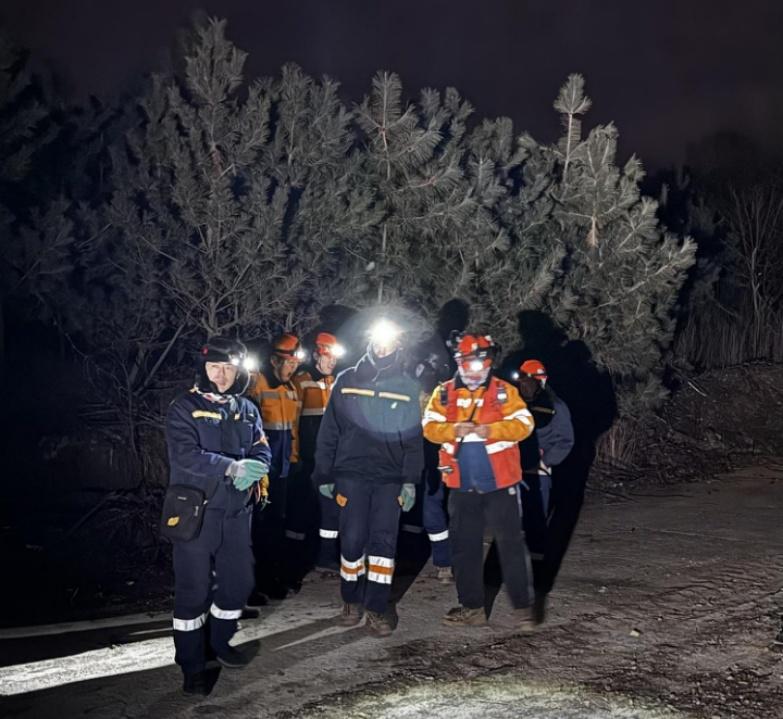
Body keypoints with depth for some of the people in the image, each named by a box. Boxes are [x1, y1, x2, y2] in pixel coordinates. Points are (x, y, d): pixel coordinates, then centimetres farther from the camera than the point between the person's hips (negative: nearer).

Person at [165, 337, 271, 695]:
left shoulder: (247, 410, 10)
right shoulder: (184, 408, -7)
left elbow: (262, 452, 3)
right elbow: (185, 455, -20)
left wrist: (251, 472, -20)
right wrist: (233, 467, -29)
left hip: (236, 511, 5)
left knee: (239, 580, 12)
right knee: (194, 588, -2)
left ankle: (219, 641, 35)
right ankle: (192, 665, 10)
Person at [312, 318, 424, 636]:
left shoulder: (407, 386, 8)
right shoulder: (346, 381, 6)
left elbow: (413, 436, 7)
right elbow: (329, 431, 6)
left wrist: (410, 480, 0)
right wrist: (324, 474, 3)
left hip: (390, 476, 1)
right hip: (351, 472, -1)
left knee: (384, 539, -2)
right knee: (352, 538, -2)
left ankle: (377, 607, 7)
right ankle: (352, 601, 16)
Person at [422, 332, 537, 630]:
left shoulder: (504, 391, -1)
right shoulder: (444, 393, 6)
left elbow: (524, 424, -10)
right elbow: (430, 427, -3)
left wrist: (491, 429, -26)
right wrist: (454, 430, -23)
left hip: (500, 483, -3)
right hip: (462, 485, 3)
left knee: (510, 543, -1)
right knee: (464, 547, 10)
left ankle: (523, 606, 7)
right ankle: (471, 606, 22)